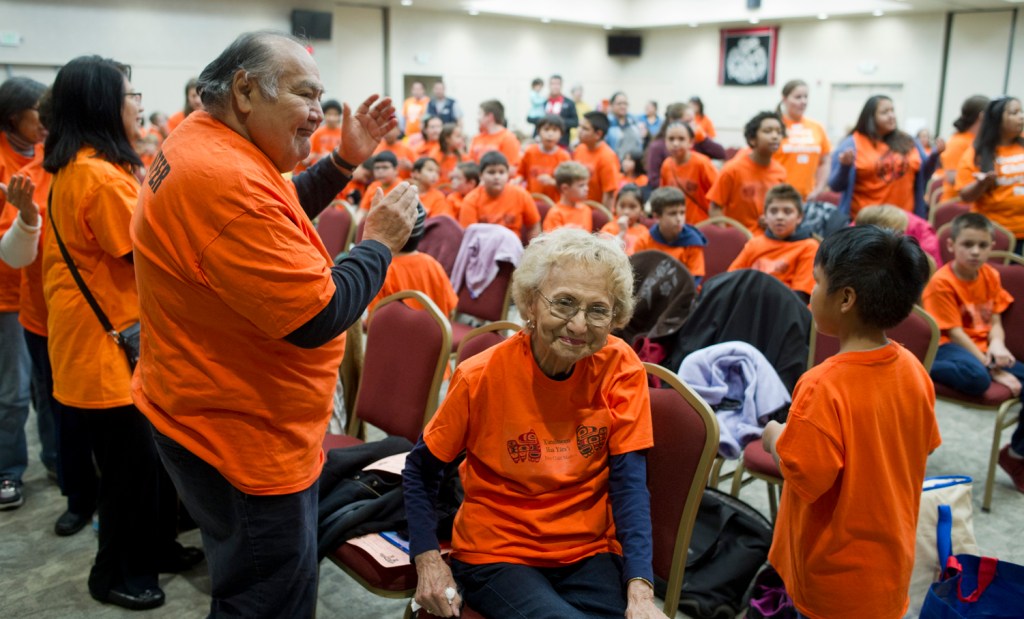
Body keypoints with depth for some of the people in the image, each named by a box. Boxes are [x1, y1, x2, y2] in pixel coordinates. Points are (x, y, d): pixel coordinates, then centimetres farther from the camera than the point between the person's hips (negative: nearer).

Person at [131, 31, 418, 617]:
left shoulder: (205, 148, 6)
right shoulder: (224, 180, -28)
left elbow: (270, 222, 22)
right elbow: (318, 316, -30)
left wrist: (345, 162, 10)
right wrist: (380, 242, -14)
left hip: (223, 424, 11)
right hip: (244, 442, -11)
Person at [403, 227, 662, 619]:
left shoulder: (620, 367, -11)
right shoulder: (482, 376, -15)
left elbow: (628, 483, -10)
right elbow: (420, 470, -2)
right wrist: (428, 559, -14)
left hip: (591, 553, 2)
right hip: (496, 555, -2)